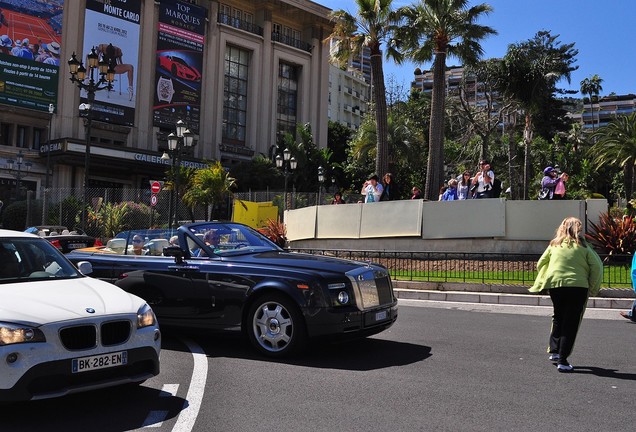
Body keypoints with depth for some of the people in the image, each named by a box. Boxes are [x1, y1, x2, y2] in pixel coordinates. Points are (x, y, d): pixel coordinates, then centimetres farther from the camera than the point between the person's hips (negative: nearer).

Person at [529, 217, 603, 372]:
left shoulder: (554, 245, 9)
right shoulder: (583, 247, 2)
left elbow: (540, 264, 12)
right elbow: (597, 267, -3)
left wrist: (541, 283, 24)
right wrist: (593, 288, 6)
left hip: (555, 285, 3)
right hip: (577, 286, -3)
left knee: (558, 318, 25)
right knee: (571, 323, 4)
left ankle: (554, 350, 21)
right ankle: (562, 361, 1)